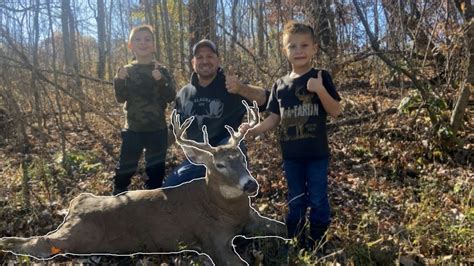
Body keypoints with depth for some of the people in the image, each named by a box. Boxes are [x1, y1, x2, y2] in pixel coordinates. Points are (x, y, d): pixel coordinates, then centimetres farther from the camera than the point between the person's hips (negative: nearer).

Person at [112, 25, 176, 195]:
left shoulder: (161, 70, -1)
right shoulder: (126, 71, 3)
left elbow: (171, 97, -8)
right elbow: (120, 98, -2)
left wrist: (161, 81, -25)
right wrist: (119, 80, -19)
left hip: (157, 129, 0)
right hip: (133, 128, 1)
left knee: (156, 169, 10)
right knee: (125, 168, 5)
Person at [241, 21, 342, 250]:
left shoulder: (321, 77, -4)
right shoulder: (280, 85, 5)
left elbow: (335, 111, -8)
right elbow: (274, 119, 6)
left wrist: (320, 90, -23)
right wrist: (252, 130, -9)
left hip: (317, 153, -3)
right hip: (291, 155, 3)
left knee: (318, 201, 7)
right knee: (295, 202, 15)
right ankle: (296, 246, 31)